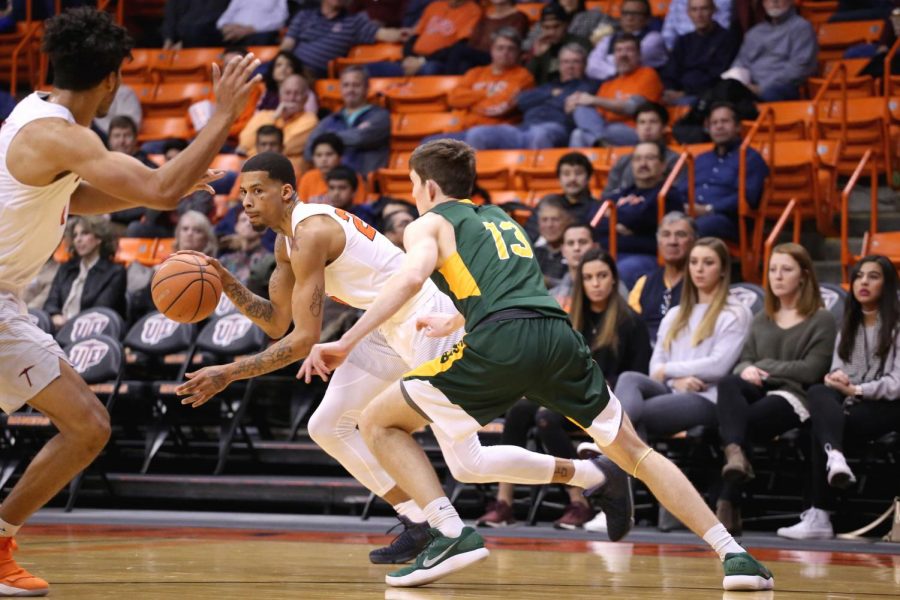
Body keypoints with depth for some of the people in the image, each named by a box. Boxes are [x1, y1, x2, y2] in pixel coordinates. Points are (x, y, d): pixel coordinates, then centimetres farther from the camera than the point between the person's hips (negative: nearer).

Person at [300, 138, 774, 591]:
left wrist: (346, 342, -6)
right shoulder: (501, 218, 35)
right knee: (634, 452, 19)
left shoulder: (427, 225, 17)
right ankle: (733, 554, 9)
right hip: (559, 335, 6)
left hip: (500, 343, -5)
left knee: (378, 423, 10)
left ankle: (452, 534, -6)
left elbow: (412, 278, -6)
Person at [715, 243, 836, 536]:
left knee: (745, 421, -35)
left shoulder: (821, 320, 9)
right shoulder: (761, 320, 28)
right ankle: (736, 454, -58)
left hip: (794, 397, -4)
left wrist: (765, 367, -3)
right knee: (728, 383, -34)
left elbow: (811, 370, -3)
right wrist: (747, 370, -6)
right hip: (758, 391, 4)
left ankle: (728, 505, -38)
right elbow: (745, 360, 20)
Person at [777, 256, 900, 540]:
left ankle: (819, 516, -39)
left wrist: (855, 390, -15)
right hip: (849, 406, 5)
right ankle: (835, 457, -57)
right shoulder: (848, 326, 22)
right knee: (818, 392, -30)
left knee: (821, 424, -31)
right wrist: (836, 379, -9)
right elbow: (837, 371, 15)